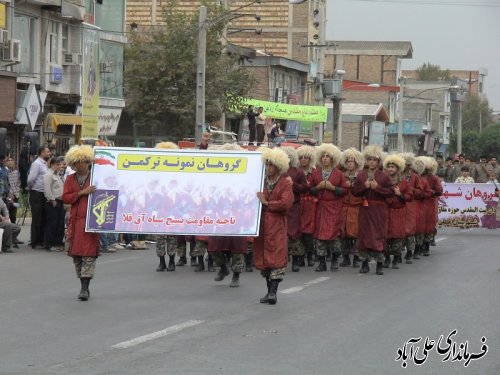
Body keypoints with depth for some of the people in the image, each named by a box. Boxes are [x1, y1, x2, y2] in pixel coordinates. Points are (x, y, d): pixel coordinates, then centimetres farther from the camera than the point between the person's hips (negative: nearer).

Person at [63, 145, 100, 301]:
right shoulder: (70, 179, 12)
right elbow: (65, 197, 1)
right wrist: (82, 192, -11)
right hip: (75, 220, 4)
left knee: (89, 254, -11)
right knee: (76, 254, 6)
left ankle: (85, 288, -14)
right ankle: (84, 286, 15)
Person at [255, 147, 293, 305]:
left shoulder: (286, 183, -2)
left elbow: (285, 203, -13)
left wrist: (266, 203, -12)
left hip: (277, 225, -6)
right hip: (262, 224, 6)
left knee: (276, 257, -10)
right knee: (263, 257, 8)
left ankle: (273, 292, -16)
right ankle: (270, 290, 16)